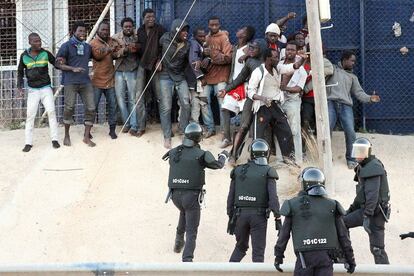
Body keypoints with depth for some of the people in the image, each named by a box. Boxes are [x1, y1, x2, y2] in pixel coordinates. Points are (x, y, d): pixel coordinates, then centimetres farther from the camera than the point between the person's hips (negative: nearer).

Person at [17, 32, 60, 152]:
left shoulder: (46, 53, -5)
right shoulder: (24, 56, -3)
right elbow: (20, 72, 9)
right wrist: (20, 86, -3)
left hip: (46, 88, 0)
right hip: (32, 90, 0)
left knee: (51, 111, -10)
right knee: (30, 115, -3)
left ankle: (54, 139, -4)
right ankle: (28, 143, -1)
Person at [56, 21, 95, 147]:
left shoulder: (87, 47, 15)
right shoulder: (67, 46, -1)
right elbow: (59, 63, -4)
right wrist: (73, 69, -18)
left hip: (86, 82, 5)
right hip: (71, 82, -5)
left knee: (91, 108, -2)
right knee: (69, 107, -5)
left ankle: (87, 136, 7)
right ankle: (67, 136, 11)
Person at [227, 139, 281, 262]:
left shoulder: (238, 171, 6)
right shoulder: (267, 172, -4)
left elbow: (231, 196, 8)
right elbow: (273, 197, -13)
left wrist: (231, 217, 15)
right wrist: (278, 218, -11)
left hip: (240, 214, 3)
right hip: (259, 215, -3)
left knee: (241, 247, 20)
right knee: (258, 251, 1)